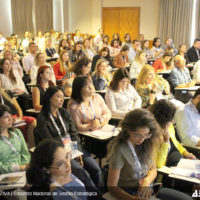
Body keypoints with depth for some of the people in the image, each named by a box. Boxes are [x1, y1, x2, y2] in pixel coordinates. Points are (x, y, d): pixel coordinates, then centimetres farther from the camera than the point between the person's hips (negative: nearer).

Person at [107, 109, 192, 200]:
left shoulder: (146, 143, 0)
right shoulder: (119, 150, -21)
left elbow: (153, 169, 11)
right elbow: (112, 187, -16)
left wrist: (147, 181, -11)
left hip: (147, 189, 7)